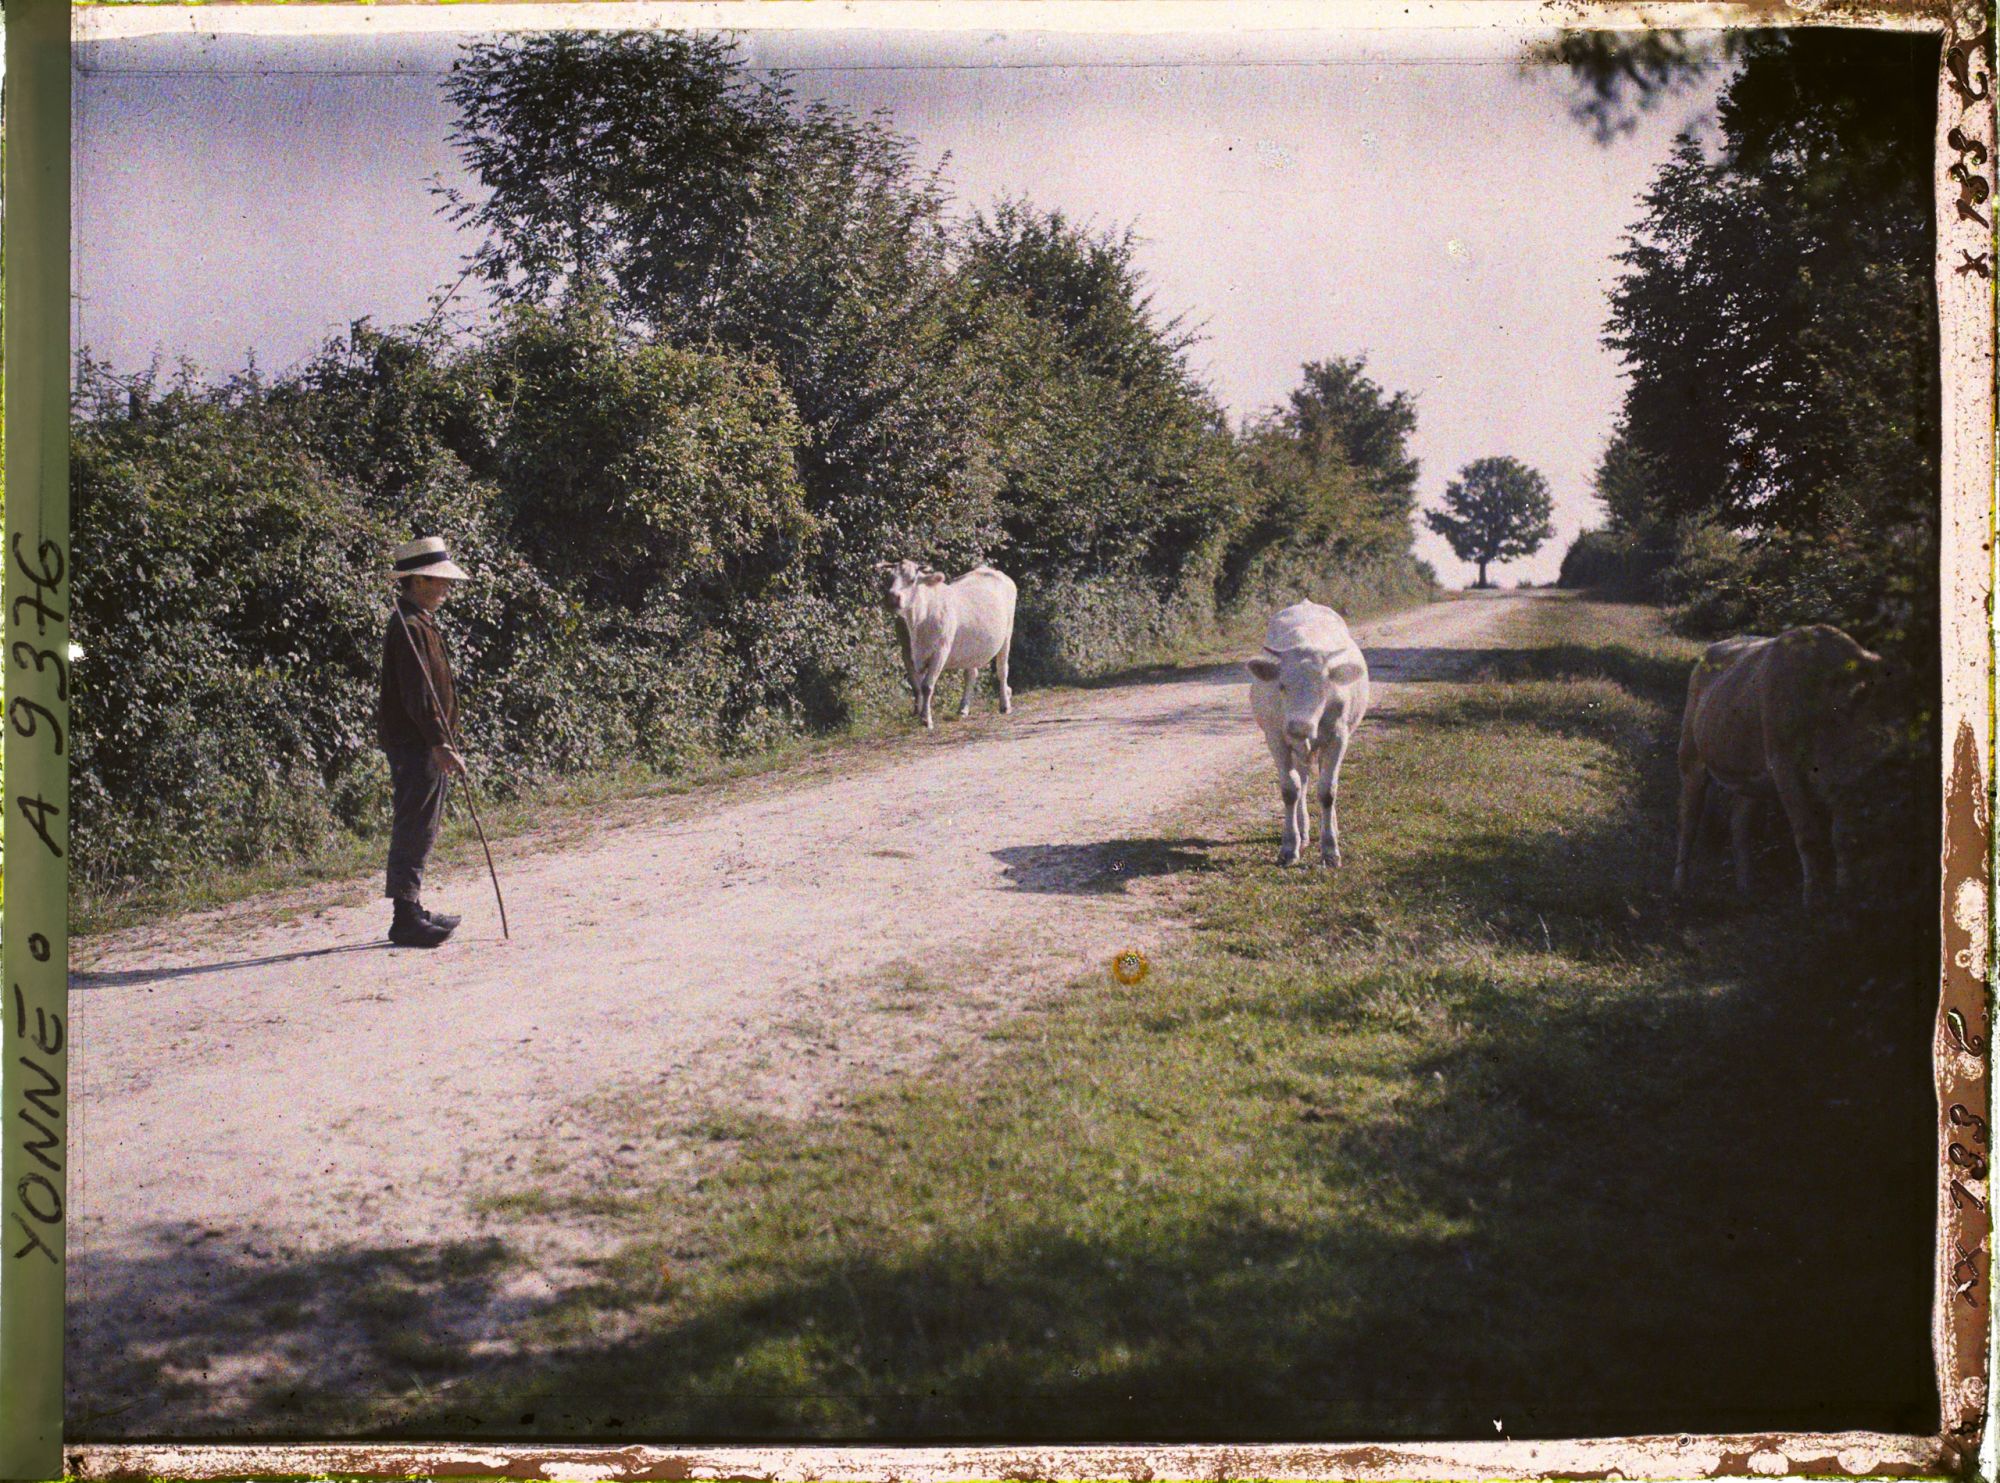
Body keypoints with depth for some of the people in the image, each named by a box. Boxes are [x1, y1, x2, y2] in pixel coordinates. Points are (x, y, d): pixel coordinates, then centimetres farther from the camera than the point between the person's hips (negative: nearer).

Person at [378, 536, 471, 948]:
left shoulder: (422, 622, 18)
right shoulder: (408, 627, -15)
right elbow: (417, 696, -22)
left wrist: (442, 743, 23)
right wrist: (441, 745, -25)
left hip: (424, 746, 11)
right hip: (414, 745, -11)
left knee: (419, 831, 15)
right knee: (414, 829, -9)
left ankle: (412, 911, 22)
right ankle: (406, 918, -8)